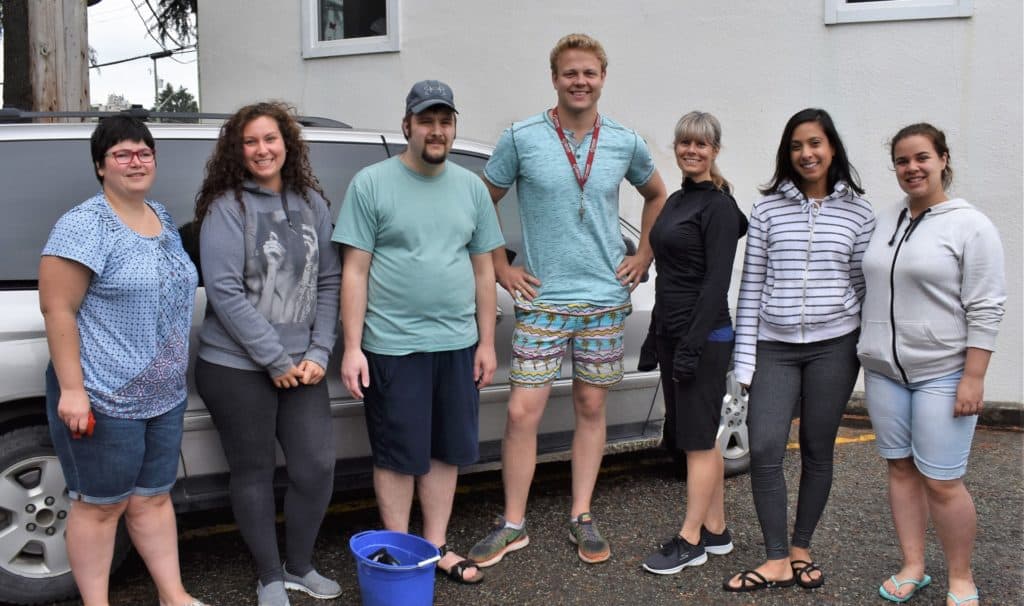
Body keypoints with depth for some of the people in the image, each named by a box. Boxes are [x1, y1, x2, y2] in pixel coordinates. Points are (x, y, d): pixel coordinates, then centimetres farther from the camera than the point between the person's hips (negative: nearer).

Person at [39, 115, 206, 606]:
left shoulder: (164, 219, 11)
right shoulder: (84, 225, -13)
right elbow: (57, 309, -16)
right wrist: (71, 389, -19)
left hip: (164, 395, 7)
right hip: (102, 397, -7)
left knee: (153, 498, 16)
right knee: (100, 505, 5)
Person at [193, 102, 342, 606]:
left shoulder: (312, 202, 6)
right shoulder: (227, 206, -8)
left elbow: (329, 281, 6)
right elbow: (224, 290, -14)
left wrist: (318, 353, -3)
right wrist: (275, 360, -14)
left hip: (300, 366, 4)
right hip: (236, 366, -4)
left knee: (316, 466, 4)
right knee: (255, 471, 8)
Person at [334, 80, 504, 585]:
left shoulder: (471, 187, 9)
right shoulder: (371, 183, -4)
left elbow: (483, 269, 12)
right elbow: (355, 271, -6)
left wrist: (486, 342, 9)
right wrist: (352, 348, -10)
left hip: (458, 344, 4)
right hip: (393, 346, -4)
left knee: (447, 451, 12)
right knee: (398, 455, 6)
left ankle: (436, 547, 27)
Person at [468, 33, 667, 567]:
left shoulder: (625, 143, 3)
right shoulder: (522, 138, -4)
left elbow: (656, 195, 21)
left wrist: (643, 256, 11)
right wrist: (501, 268, -1)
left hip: (605, 298, 3)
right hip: (541, 300, -2)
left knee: (591, 408, 10)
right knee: (522, 412, -4)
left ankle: (582, 518, 24)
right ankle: (513, 524, 12)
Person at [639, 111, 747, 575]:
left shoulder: (718, 205, -10)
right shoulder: (676, 201, 15)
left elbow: (717, 281, -16)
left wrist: (692, 345, -20)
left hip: (704, 337, -9)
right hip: (672, 333, 9)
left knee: (698, 439, -1)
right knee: (696, 437, 14)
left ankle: (690, 541, 9)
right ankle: (716, 531, 24)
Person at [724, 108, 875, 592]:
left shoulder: (858, 213, 3)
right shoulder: (767, 209, 3)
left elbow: (864, 288, 6)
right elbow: (750, 289, 2)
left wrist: (870, 352, 5)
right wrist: (745, 359, -1)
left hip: (834, 345, 0)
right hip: (775, 346, 0)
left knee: (817, 451, 8)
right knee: (764, 450, -7)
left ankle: (801, 550, 24)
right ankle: (777, 561, 5)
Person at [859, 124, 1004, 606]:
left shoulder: (971, 226, -7)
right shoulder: (886, 223, 10)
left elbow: (985, 309, -10)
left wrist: (974, 378, -15)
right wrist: (868, 353, 15)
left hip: (942, 375, -5)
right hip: (884, 371, 6)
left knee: (942, 482, -3)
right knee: (901, 469, 11)